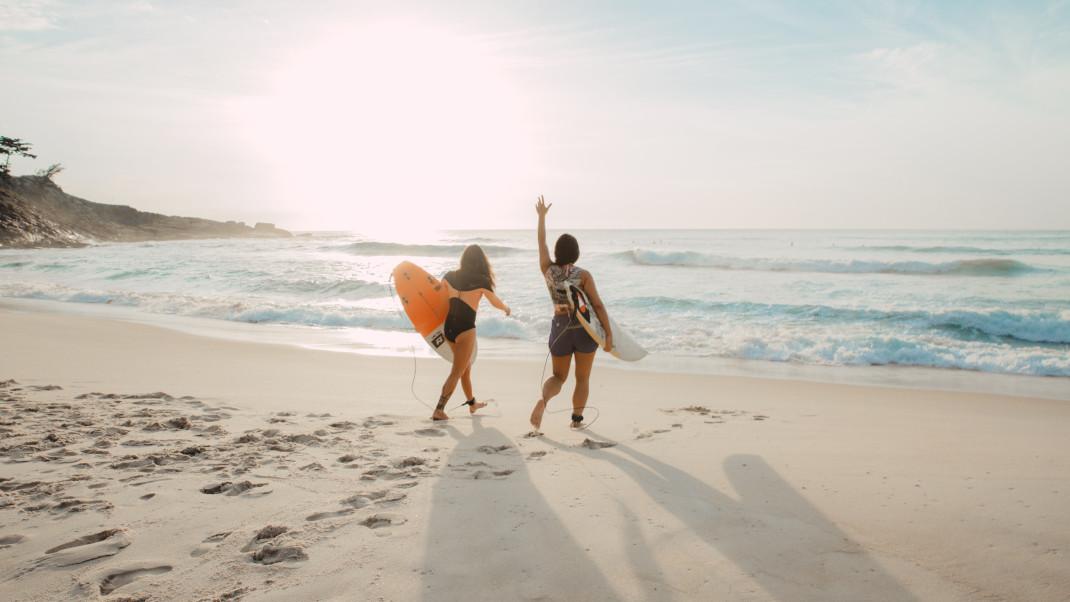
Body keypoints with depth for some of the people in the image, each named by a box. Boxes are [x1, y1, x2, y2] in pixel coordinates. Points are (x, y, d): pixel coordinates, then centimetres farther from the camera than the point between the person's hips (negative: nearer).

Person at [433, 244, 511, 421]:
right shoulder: (481, 281, -8)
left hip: (448, 327, 6)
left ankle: (472, 403, 39)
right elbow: (496, 302, 6)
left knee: (466, 367, 24)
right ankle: (439, 411, -4)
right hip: (465, 329, -6)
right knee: (456, 372, 1)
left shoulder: (450, 276, 2)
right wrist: (506, 308, 28)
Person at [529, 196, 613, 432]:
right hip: (585, 330, -2)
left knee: (559, 376, 15)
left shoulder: (548, 270, -3)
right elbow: (598, 306, -15)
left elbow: (542, 242, 12)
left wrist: (541, 216, 23)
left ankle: (543, 399, -15)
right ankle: (577, 418, 20)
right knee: (582, 378, 16)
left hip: (560, 328, 3)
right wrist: (609, 334, -13)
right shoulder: (583, 275, -12)